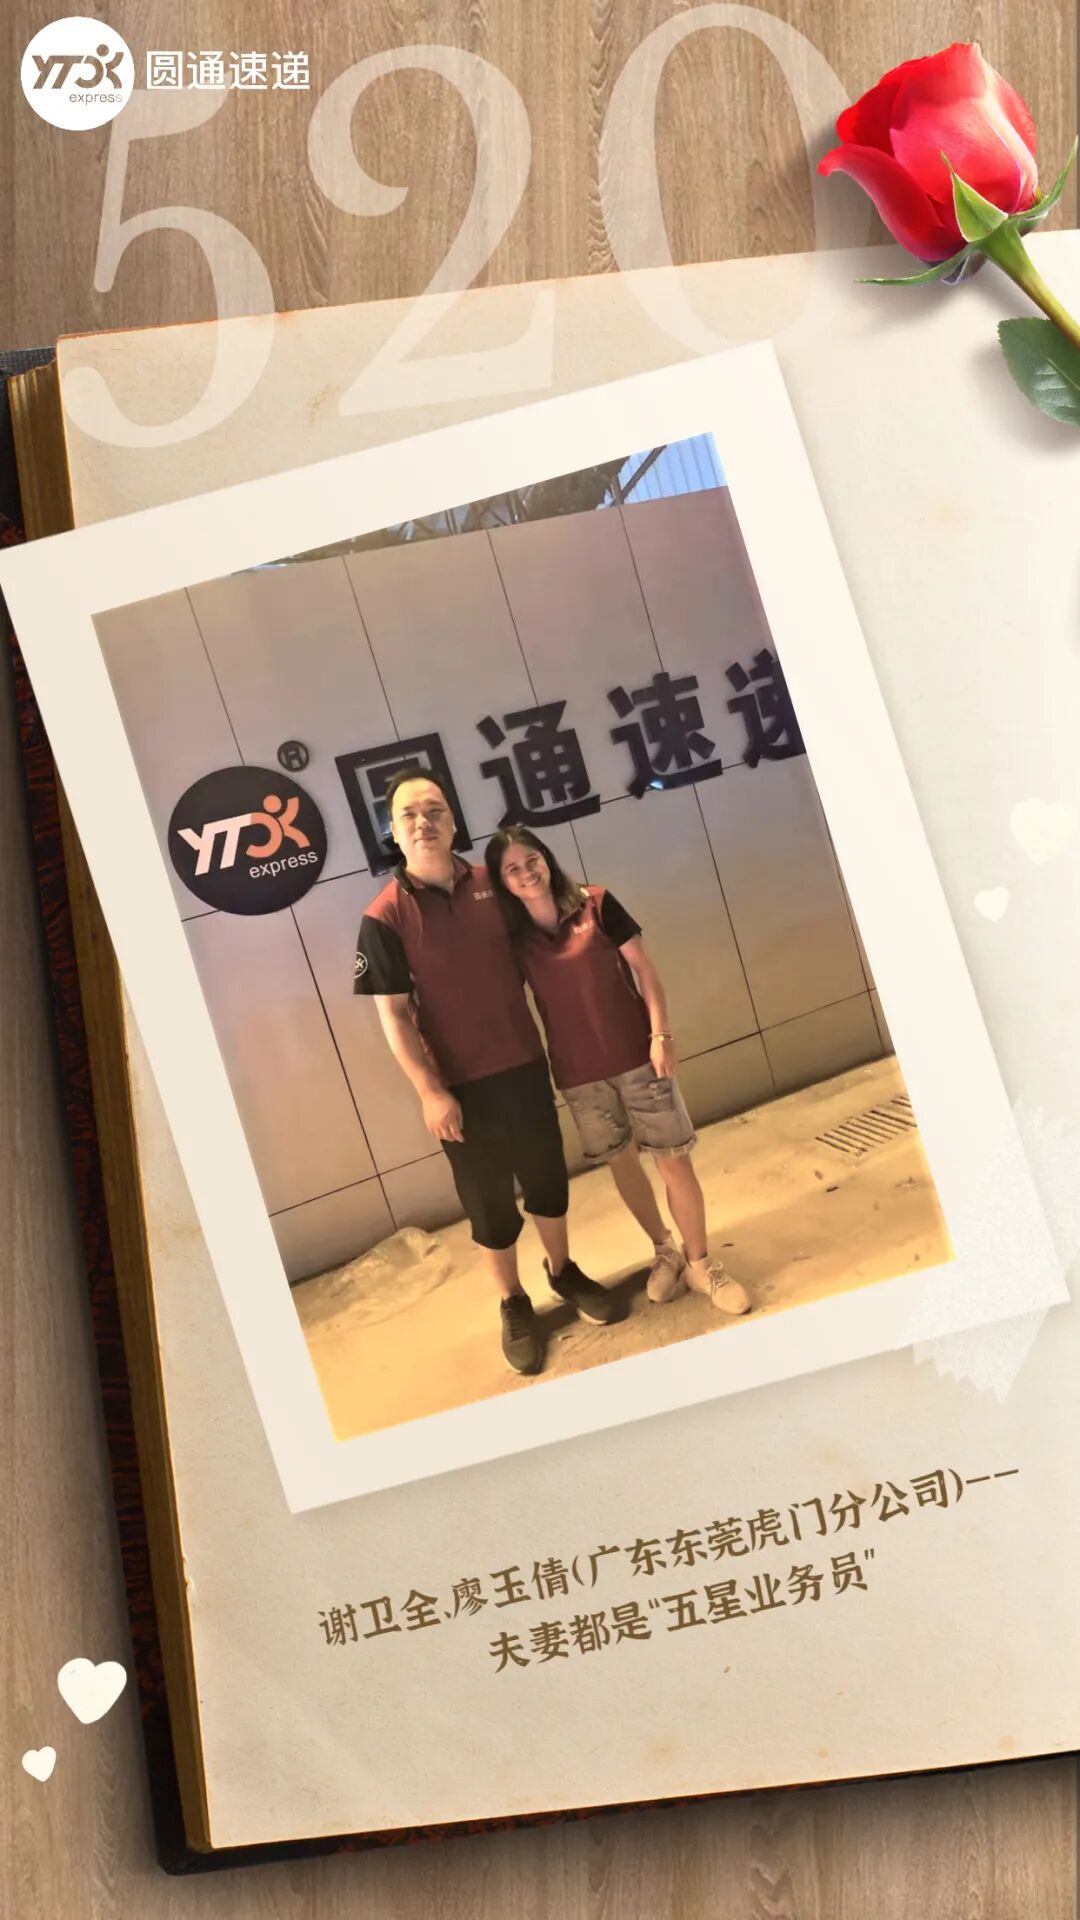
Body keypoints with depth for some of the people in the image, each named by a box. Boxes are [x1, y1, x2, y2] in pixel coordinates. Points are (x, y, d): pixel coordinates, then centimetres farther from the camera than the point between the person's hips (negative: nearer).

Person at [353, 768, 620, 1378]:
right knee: (489, 1202, 11)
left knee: (547, 1178, 19)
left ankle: (564, 1271, 43)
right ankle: (514, 1306, 31)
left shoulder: (491, 885, -3)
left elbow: (534, 955, 13)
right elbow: (394, 1015, -13)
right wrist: (431, 1092, -16)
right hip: (461, 1085, -3)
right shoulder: (385, 917, -14)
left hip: (525, 1065, 3)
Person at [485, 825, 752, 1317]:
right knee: (621, 1163, 14)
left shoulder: (597, 904, -7)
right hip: (577, 1074, 2)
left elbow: (643, 968, -5)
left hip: (635, 1055, -2)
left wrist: (660, 1033, -12)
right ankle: (665, 1251, 33)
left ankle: (700, 1262, 14)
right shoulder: (515, 938, -3)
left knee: (673, 1158, 0)